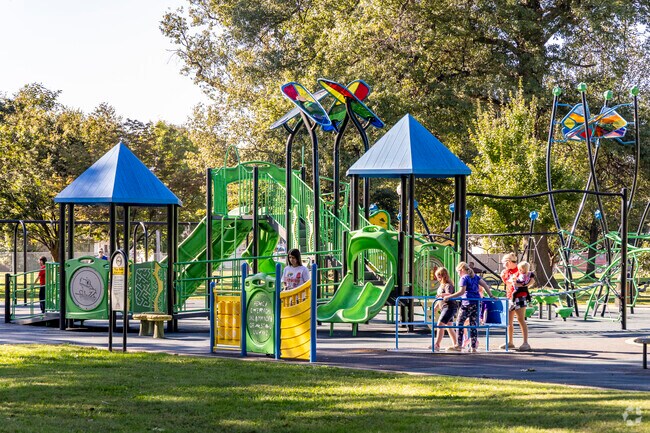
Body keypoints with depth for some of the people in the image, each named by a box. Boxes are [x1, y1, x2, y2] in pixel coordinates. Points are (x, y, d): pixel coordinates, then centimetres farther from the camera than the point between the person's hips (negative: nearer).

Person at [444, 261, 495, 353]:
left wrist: (449, 297, -15)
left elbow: (462, 292, -16)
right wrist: (491, 296, 11)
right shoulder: (475, 277, 15)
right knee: (474, 324, 8)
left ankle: (459, 345, -2)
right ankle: (474, 346, 6)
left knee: (460, 323, 1)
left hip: (467, 303, -7)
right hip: (477, 303, 7)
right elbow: (485, 285, 9)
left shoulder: (464, 278, -6)